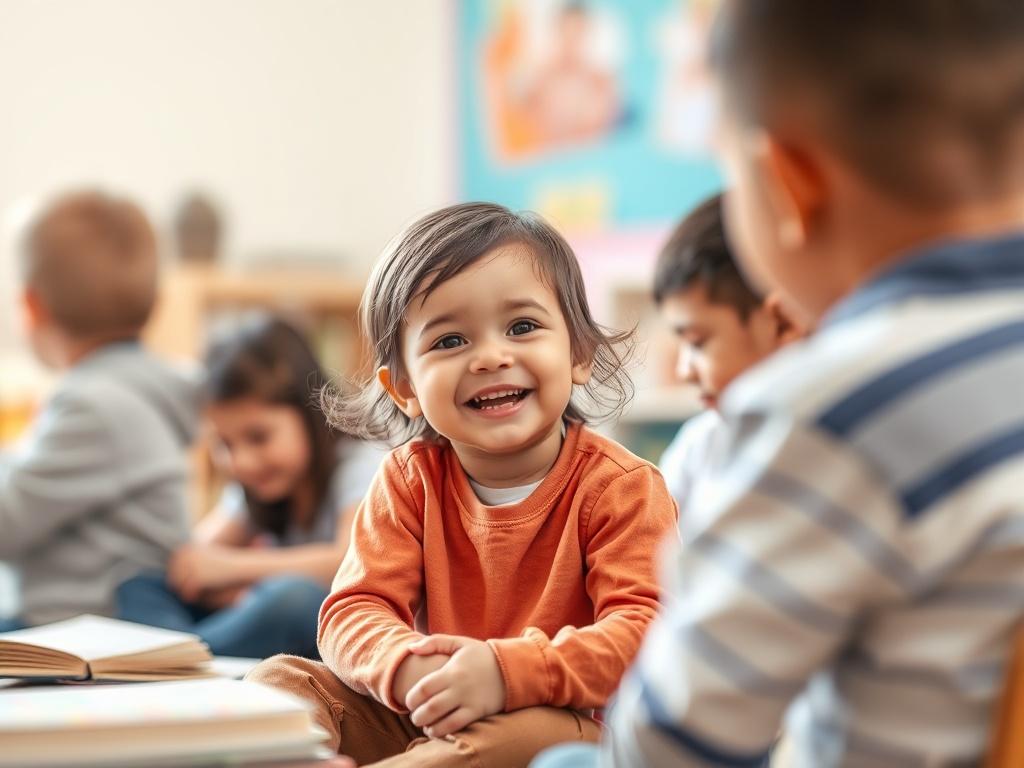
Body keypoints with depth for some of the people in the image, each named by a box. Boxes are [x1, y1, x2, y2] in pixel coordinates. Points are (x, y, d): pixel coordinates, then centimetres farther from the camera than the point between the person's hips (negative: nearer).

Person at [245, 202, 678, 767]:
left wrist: (508, 670, -36)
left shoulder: (618, 487, -9)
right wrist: (409, 668, -30)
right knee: (279, 681, -11)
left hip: (567, 720, -4)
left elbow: (646, 634, -21)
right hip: (425, 720, 5)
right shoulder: (410, 480, 4)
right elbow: (353, 612, -5)